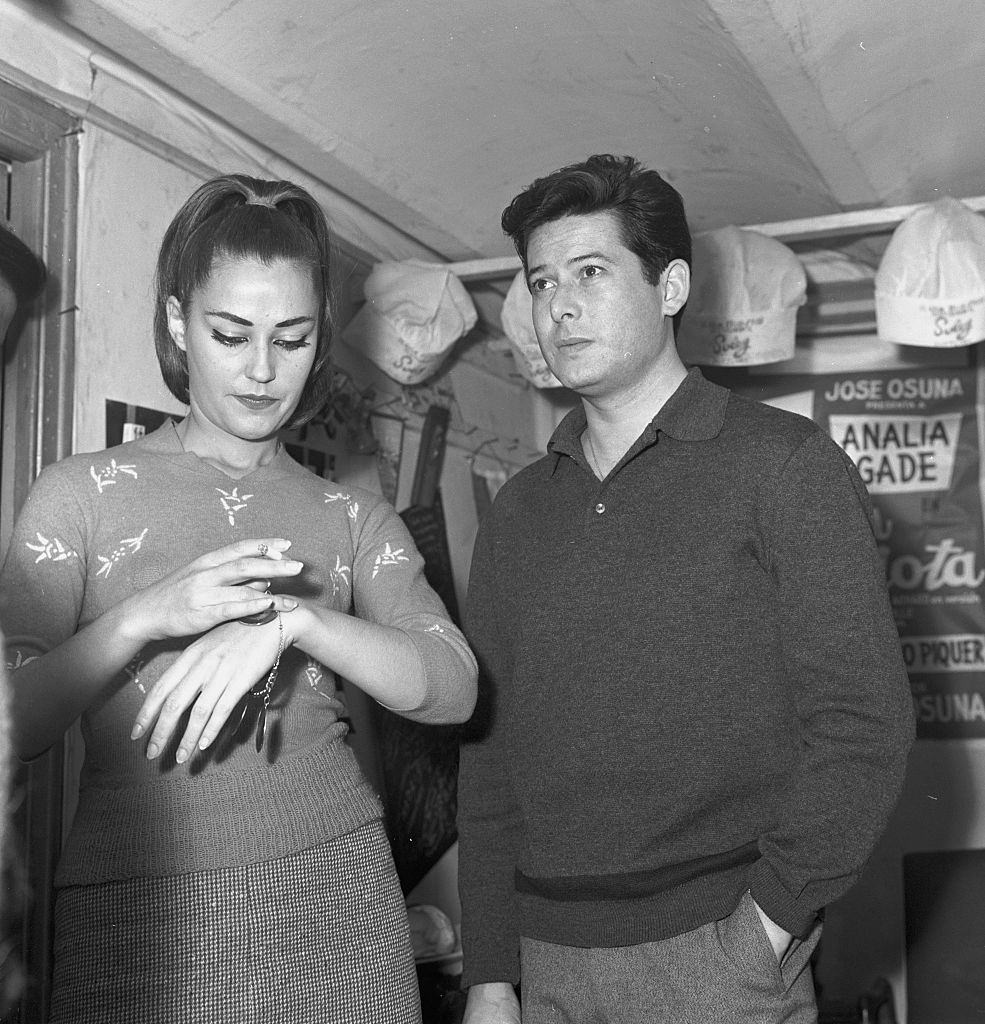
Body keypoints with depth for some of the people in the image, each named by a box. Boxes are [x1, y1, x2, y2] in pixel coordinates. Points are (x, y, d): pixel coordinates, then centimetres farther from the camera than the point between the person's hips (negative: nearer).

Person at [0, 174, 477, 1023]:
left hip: (334, 896, 2)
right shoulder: (84, 493, 3)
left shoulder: (351, 515, 9)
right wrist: (145, 617, -20)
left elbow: (452, 688, -5)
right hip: (138, 911, -1)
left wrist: (293, 618, -19)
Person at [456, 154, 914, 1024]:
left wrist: (767, 925, -14)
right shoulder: (517, 513, 9)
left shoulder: (784, 463, -4)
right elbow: (489, 751, 8)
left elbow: (863, 721, -9)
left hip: (718, 954, -4)